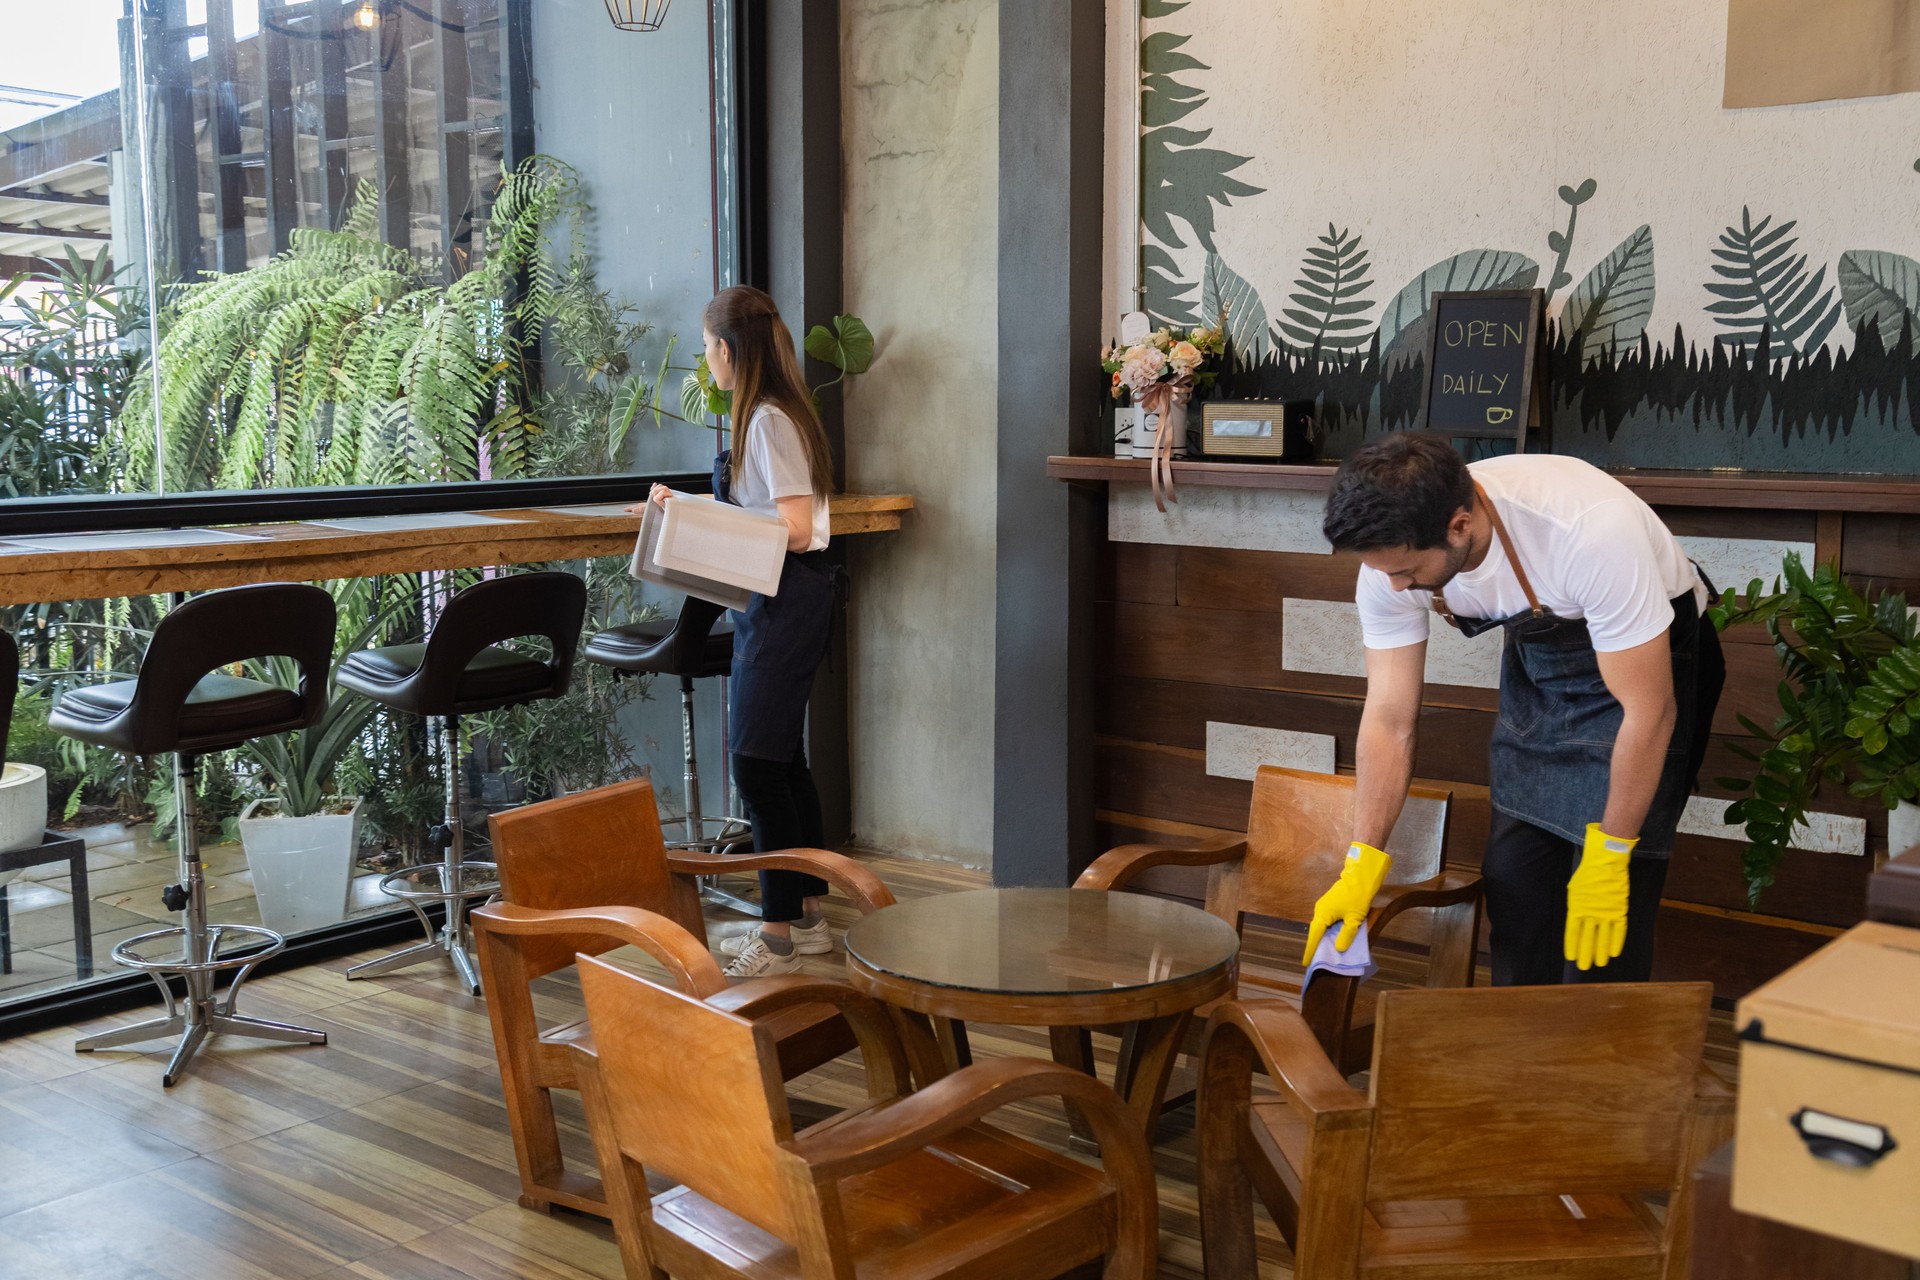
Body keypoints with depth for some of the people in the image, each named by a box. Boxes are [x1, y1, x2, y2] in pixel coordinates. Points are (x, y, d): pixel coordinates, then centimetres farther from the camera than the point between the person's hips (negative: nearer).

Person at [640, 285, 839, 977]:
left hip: (785, 604, -10)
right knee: (782, 759, 14)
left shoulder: (769, 421, -16)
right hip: (774, 604, 10)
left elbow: (795, 530, -21)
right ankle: (806, 915, 23)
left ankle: (779, 934, 0)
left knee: (756, 763, -7)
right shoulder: (769, 415, 13)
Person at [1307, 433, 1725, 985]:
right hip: (1537, 652, 5)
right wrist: (1360, 865, -17)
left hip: (1649, 655, -5)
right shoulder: (1392, 551, -22)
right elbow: (1389, 720, -14)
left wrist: (1608, 858, -24)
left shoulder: (1591, 530, -39)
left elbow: (1650, 711, -30)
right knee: (1513, 872, 4)